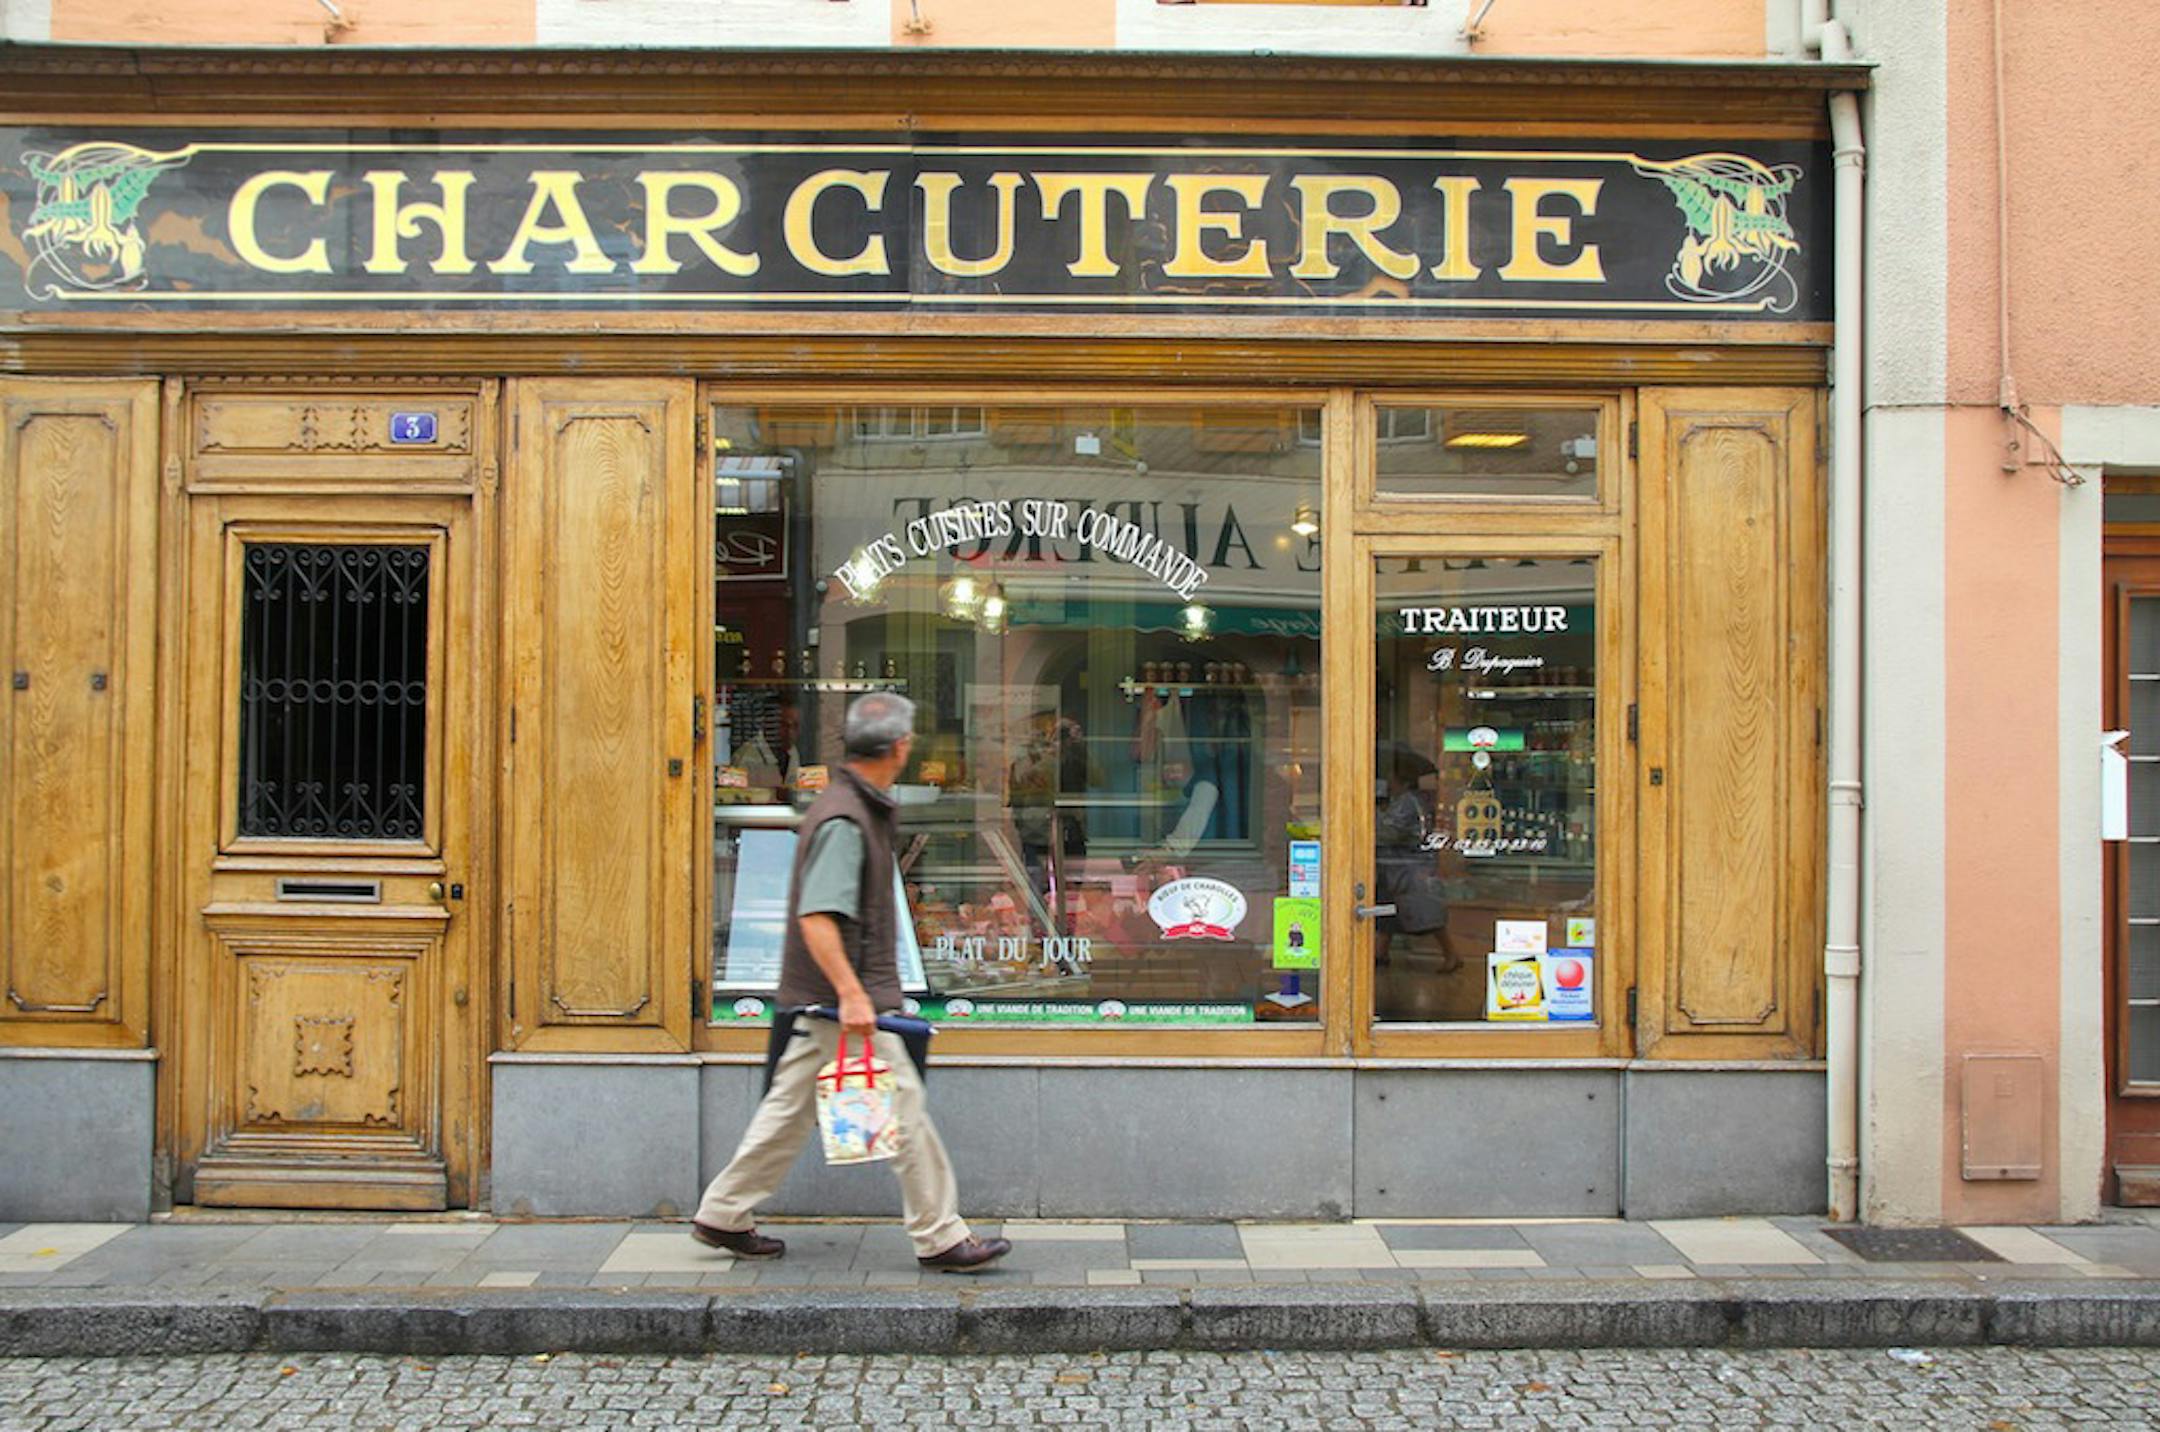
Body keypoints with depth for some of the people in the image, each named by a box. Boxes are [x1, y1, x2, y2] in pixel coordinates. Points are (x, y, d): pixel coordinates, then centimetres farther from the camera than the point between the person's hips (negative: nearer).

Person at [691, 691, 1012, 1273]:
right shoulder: (844, 820, -19)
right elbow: (816, 917, -25)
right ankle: (940, 1239, 6)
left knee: (792, 1107, 16)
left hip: (827, 1000, 10)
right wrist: (850, 992, -29)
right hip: (844, 1001, -10)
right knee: (904, 1111, -3)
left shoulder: (859, 808, 13)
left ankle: (723, 1216, 25)